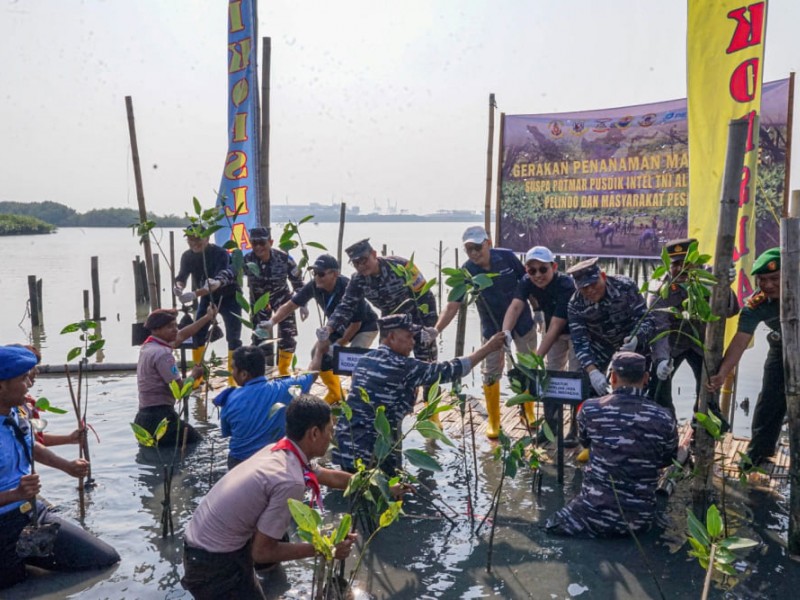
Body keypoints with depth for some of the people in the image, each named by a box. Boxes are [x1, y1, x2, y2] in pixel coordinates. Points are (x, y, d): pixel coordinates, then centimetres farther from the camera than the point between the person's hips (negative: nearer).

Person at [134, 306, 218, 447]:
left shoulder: (149, 346, 12)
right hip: (160, 417, -9)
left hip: (144, 417, 9)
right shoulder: (162, 354, -17)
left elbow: (182, 335, 25)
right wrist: (194, 374, 4)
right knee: (197, 444, 4)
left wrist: (208, 317, 30)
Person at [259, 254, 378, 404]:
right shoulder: (314, 286, -22)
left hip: (364, 326, -6)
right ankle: (335, 394, 17)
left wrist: (338, 345, -19)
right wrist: (271, 322, -30)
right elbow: (291, 304, -15)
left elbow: (356, 323, -27)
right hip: (339, 325, 7)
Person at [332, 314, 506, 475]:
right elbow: (447, 370, -10)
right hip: (372, 449, -8)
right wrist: (488, 348, -5)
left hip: (345, 441, 8)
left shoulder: (365, 359, 10)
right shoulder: (402, 366, -13)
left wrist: (408, 392, 14)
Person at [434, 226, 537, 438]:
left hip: (522, 322, 1)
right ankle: (493, 421, 17)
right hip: (492, 327, -1)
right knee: (490, 374, 0)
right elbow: (453, 305, -21)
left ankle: (529, 412, 33)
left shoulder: (507, 257, -17)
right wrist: (435, 331, -31)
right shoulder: (466, 272, -18)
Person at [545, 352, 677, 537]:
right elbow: (667, 460, 11)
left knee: (552, 525, 21)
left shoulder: (590, 409, -10)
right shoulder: (663, 418, -8)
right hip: (641, 518, 4)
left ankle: (602, 527, 6)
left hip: (595, 513, -4)